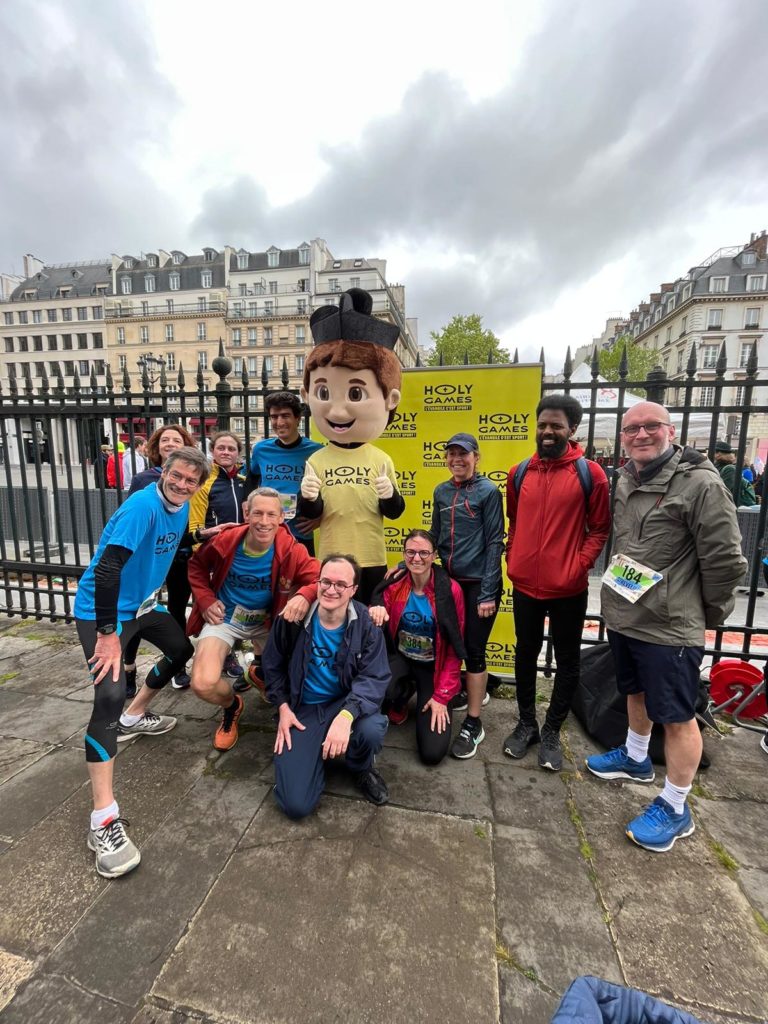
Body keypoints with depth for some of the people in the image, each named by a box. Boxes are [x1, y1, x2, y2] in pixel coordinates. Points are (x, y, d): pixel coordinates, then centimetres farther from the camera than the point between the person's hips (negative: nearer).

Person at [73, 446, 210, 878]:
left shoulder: (181, 507, -1)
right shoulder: (142, 506, -27)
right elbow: (105, 568, -33)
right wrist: (108, 633, -31)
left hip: (142, 604, 9)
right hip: (102, 610, -9)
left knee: (183, 649, 22)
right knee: (110, 694, -21)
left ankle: (134, 717, 42)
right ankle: (104, 818, -14)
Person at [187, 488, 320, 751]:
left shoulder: (291, 550, -21)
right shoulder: (225, 541, -18)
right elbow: (196, 565, 3)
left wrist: (304, 595, -46)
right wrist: (206, 600, -8)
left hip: (266, 622, 1)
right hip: (224, 618, 0)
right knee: (203, 684, -22)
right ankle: (232, 706, 17)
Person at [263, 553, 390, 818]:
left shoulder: (365, 624, -16)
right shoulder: (293, 618, -13)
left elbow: (374, 678, -21)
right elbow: (273, 665, 4)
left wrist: (346, 715, -37)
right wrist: (283, 708, -4)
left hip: (346, 703, 0)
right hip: (302, 709, 0)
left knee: (372, 729, -34)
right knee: (296, 805, -13)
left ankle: (361, 768, 4)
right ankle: (317, 753, 21)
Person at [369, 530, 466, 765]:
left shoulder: (451, 590, -18)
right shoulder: (393, 584, -10)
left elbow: (454, 649, -12)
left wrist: (442, 696, -13)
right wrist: (374, 613, -31)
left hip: (434, 667, -2)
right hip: (402, 659, 2)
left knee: (432, 753, -11)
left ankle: (431, 701, 21)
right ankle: (401, 699, 6)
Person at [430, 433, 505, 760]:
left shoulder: (488, 491, -9)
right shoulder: (441, 492, 6)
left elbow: (494, 543, -11)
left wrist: (488, 592, -14)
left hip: (479, 583, -5)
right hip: (451, 580, 6)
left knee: (474, 649, 2)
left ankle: (473, 724, 18)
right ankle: (473, 691, 44)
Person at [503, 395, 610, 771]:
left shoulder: (590, 473, -6)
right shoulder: (519, 473, 4)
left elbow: (599, 529, -3)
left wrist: (578, 567, -13)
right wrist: (513, 561, 5)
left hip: (568, 589, -2)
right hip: (525, 585, 3)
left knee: (567, 661, 12)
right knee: (526, 655, 16)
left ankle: (551, 731, 32)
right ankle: (526, 723, 36)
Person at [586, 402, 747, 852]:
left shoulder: (700, 483, -17)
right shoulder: (625, 481, 7)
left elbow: (726, 560, -14)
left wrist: (707, 616, -3)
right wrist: (620, 594, 16)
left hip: (670, 627, -7)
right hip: (624, 616, 8)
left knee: (676, 716, 7)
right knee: (635, 692, 25)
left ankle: (675, 809, 26)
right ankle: (636, 758, 49)